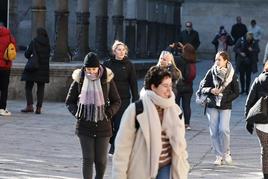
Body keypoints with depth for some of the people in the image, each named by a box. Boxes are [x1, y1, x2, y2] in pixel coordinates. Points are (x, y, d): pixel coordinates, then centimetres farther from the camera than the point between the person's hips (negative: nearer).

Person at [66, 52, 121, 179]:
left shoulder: (107, 79, -2)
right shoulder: (79, 80, -1)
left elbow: (116, 101, 7)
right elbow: (69, 101, 10)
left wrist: (109, 113, -7)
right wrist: (77, 113, -5)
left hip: (103, 125, 0)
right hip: (84, 126, 0)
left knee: (101, 160, 6)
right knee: (88, 159, -5)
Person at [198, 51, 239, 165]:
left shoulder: (231, 74, 0)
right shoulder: (211, 72, 2)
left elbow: (236, 92, 2)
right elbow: (203, 88, 6)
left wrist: (225, 99, -10)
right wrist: (210, 90, -14)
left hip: (225, 107, -2)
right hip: (212, 106, 2)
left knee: (223, 129, -15)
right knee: (214, 132, 0)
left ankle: (226, 152, 8)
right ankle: (219, 156, 11)